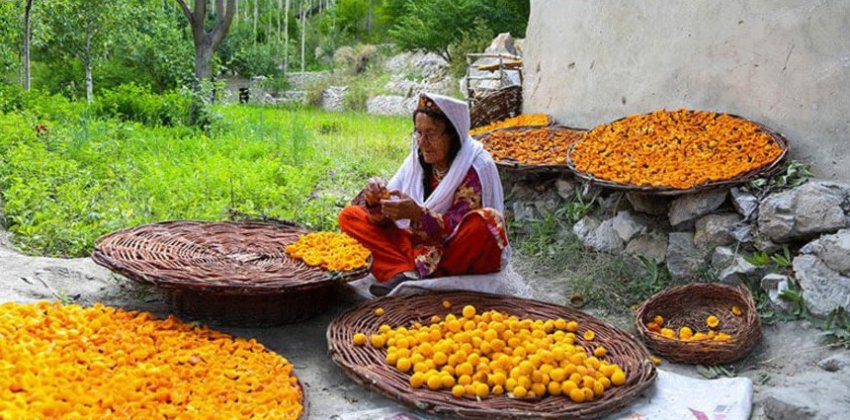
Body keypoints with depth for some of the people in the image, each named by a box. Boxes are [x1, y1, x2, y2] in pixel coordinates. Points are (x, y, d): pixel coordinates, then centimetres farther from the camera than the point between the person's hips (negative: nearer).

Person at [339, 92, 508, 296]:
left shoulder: (478, 167, -14)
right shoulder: (416, 161, 1)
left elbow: (459, 228, -20)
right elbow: (386, 217, 0)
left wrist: (419, 214, -35)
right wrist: (375, 202, -22)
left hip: (465, 257, -5)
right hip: (420, 246, 5)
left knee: (484, 221, -37)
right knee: (349, 216, -6)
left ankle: (424, 277, -19)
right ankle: (404, 273, -28)